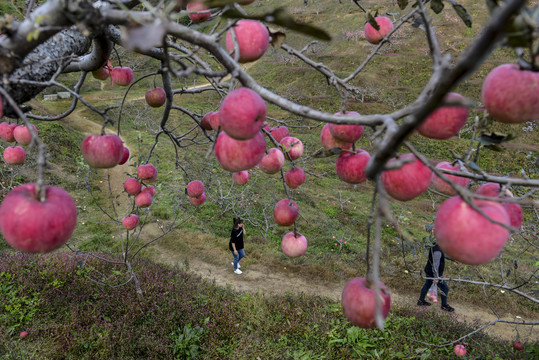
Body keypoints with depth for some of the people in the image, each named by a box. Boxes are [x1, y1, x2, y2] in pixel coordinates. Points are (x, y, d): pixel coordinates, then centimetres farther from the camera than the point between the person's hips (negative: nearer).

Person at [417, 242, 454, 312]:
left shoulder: (435, 245, -2)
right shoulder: (437, 251, -31)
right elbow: (435, 265, -28)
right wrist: (436, 277, -22)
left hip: (429, 271, 9)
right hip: (433, 273, -9)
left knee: (427, 285, 23)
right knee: (445, 288, 7)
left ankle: (421, 301, 38)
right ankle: (444, 305, 25)